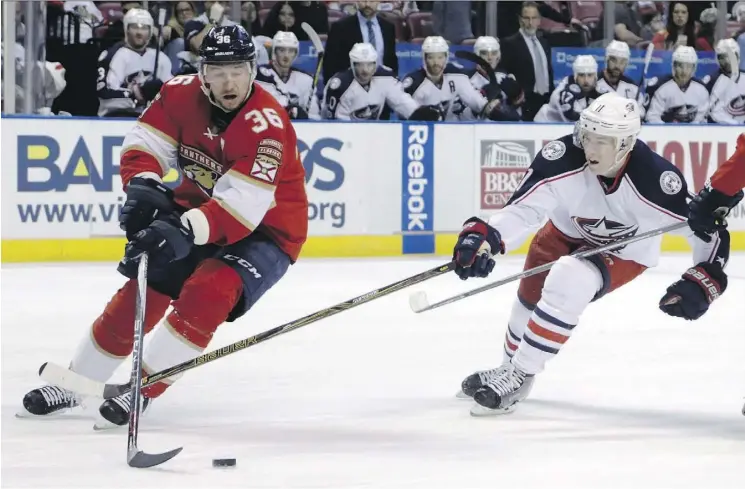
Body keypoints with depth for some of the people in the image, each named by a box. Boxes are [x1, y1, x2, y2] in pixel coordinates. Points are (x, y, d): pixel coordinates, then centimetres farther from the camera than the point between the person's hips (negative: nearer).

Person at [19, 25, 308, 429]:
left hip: (265, 229, -5)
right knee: (143, 290, -1)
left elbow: (242, 204, -35)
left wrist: (186, 230, -47)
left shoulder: (267, 123, -29)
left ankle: (143, 390, -16)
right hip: (198, 210, 5)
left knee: (208, 293, -27)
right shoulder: (181, 94, -11)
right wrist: (143, 185, -30)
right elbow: (143, 143, -8)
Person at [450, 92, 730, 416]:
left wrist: (704, 281, -33)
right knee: (530, 298, 12)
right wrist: (482, 236, -52)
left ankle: (519, 376, -11)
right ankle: (511, 367, 45)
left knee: (566, 284, -27)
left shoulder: (655, 179, -36)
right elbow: (523, 208, -36)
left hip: (625, 252, -3)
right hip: (567, 232, 3)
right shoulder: (563, 159, -34)